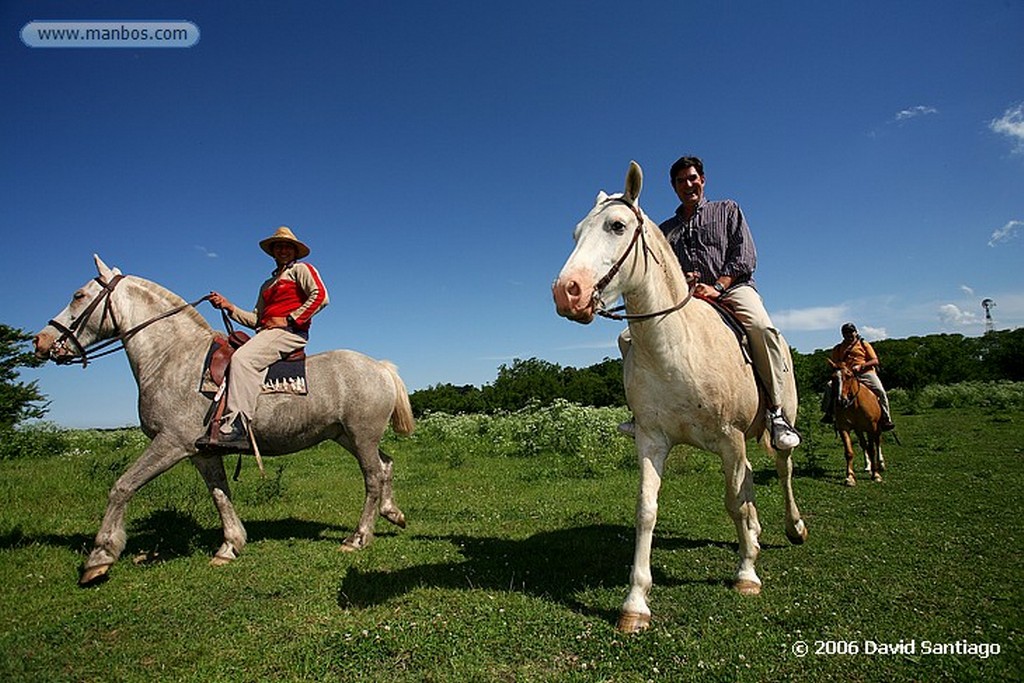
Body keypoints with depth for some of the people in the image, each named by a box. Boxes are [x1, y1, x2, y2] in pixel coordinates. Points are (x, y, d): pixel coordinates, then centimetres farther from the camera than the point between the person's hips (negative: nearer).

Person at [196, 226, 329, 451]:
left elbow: (320, 296, -11)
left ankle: (236, 427, -37)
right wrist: (228, 306, 10)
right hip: (266, 333, 9)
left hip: (290, 331, -9)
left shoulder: (302, 269, 8)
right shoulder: (268, 285, 32)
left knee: (242, 358, -30)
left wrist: (288, 319, -13)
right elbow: (255, 319, 24)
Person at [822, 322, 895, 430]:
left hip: (865, 373, -1)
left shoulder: (864, 345, 13)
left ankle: (885, 419, -8)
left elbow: (875, 361, 4)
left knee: (880, 392, -22)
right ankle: (829, 414, -17)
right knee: (831, 385, -25)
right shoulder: (838, 348, 19)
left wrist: (860, 366, -13)